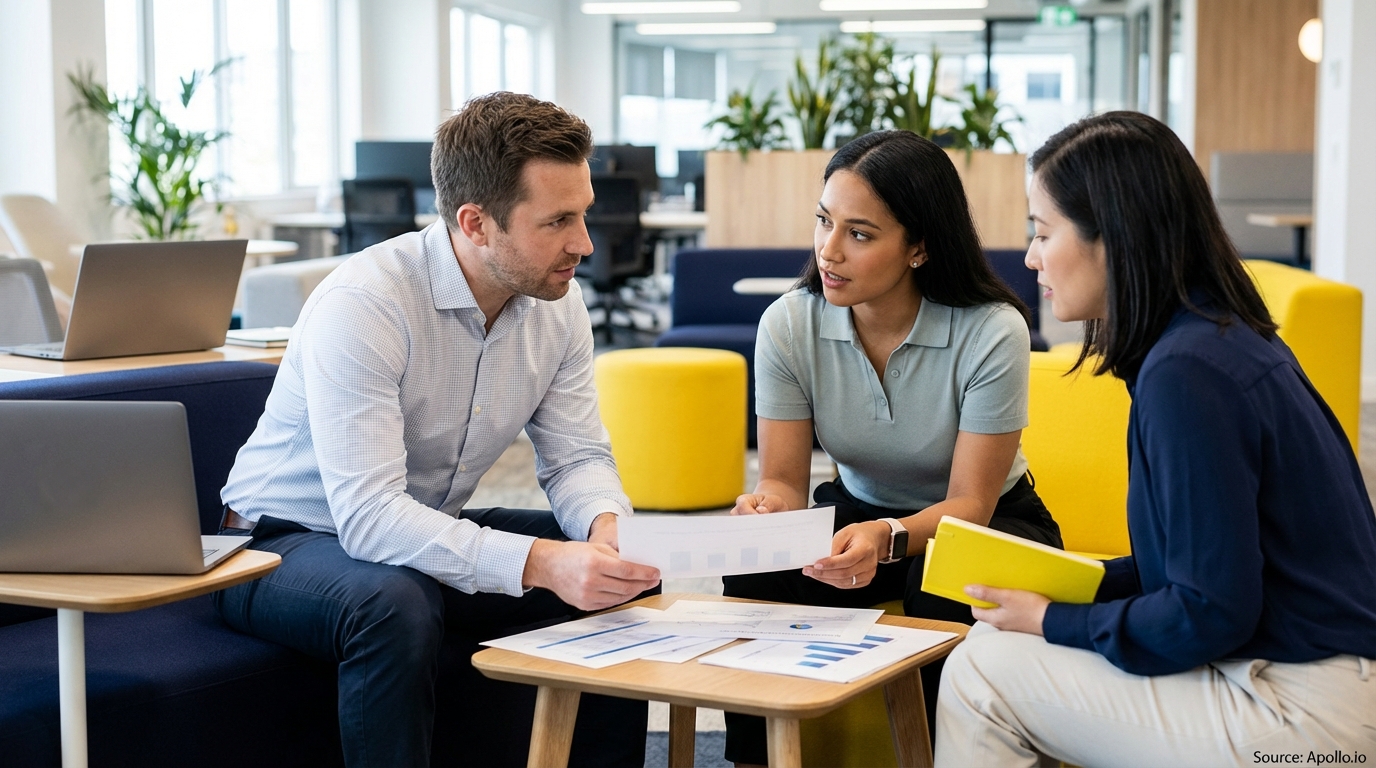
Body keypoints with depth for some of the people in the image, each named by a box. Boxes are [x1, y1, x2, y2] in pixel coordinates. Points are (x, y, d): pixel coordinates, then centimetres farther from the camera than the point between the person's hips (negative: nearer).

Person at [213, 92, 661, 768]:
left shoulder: (556, 302, -7)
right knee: (397, 605, -38)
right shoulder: (361, 305, -29)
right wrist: (537, 562, -46)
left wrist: (606, 526, -27)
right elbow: (367, 516, -36)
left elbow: (575, 456, -2)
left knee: (623, 579, -9)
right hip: (290, 542, -6)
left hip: (437, 537, 7)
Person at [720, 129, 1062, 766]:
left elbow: (969, 504, -21)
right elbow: (784, 478, -10)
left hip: (988, 520, -3)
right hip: (860, 511, 3)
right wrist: (766, 507, -35)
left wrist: (890, 538, -42)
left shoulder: (992, 333, -24)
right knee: (757, 570, -27)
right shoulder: (788, 325, -13)